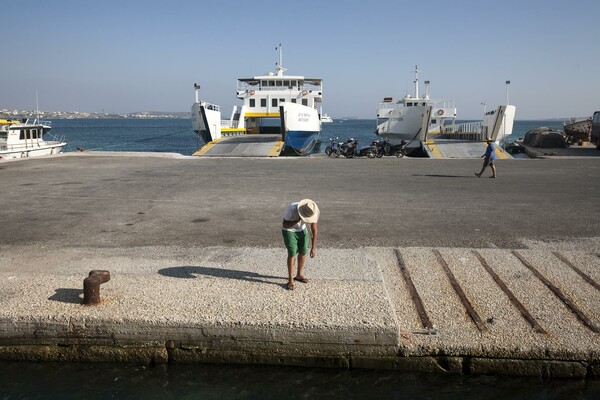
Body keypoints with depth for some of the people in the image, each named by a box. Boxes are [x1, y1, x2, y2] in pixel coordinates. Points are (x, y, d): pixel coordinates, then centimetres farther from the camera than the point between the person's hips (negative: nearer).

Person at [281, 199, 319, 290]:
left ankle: (299, 275, 27)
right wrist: (297, 221, -42)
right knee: (292, 253, -12)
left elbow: (314, 230, -18)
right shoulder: (292, 209, -36)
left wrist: (313, 248, -20)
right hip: (288, 230, -5)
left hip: (301, 229, 5)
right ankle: (290, 280, -4)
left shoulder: (313, 212, -25)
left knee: (303, 251, 7)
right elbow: (284, 225, -26)